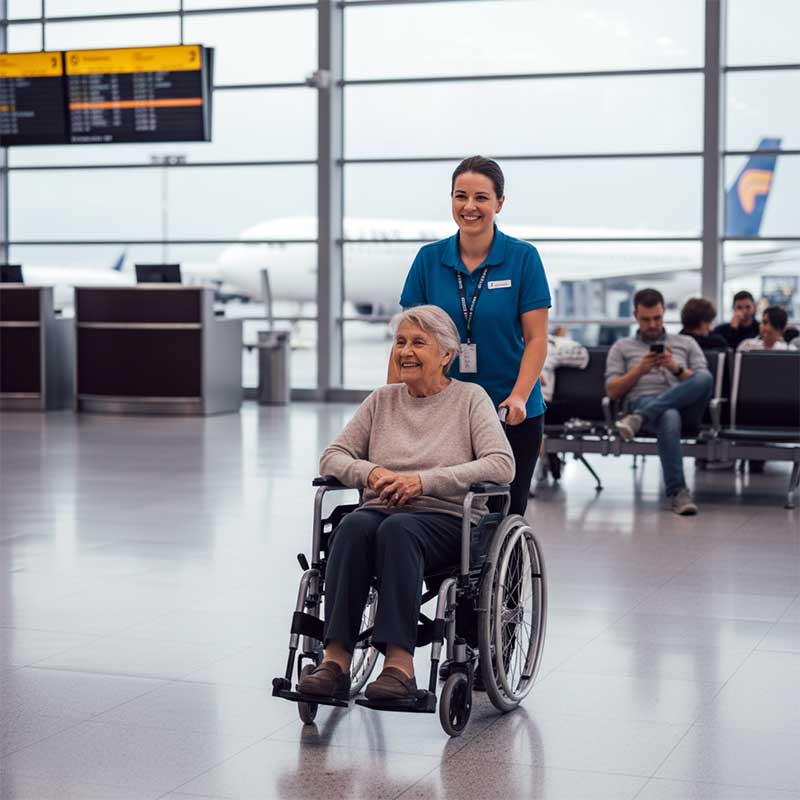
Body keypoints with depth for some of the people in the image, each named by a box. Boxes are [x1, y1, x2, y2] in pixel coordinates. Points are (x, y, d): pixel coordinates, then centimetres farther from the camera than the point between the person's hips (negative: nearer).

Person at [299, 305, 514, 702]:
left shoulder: (471, 398, 6)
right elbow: (331, 458, 13)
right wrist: (370, 472, -10)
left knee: (397, 529, -37)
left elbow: (502, 464, -9)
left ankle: (400, 663, -44)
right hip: (380, 510, 3)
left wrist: (425, 481, -17)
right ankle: (335, 659, -40)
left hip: (448, 519, -3)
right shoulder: (382, 400, 17)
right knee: (354, 526, -33)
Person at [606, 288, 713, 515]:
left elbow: (703, 382, 13)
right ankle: (677, 491, -42)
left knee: (704, 377, -35)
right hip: (643, 401, -2)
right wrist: (639, 370, -1)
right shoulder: (622, 347, 22)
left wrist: (676, 368, -3)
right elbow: (612, 391, 12)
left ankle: (639, 419, -41)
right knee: (669, 418, -42)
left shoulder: (686, 343, 25)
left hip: (686, 404, 2)